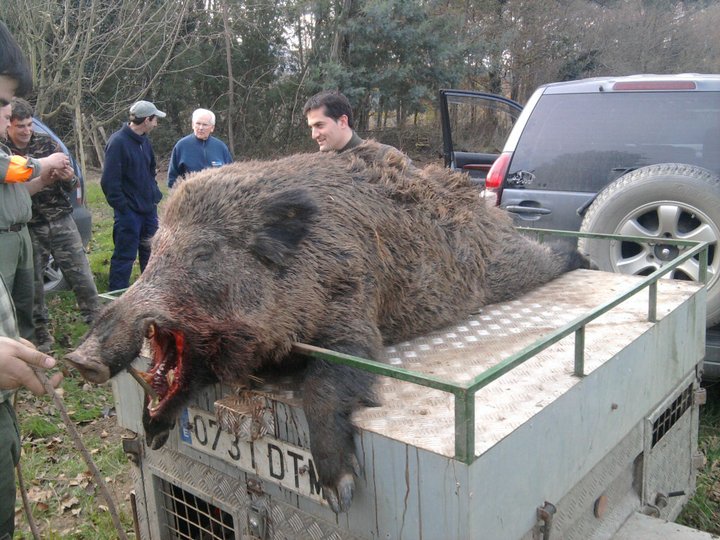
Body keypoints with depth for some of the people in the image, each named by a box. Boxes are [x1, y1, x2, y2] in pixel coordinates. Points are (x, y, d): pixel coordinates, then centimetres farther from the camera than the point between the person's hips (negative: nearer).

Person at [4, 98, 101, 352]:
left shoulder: (47, 143, 3)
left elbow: (71, 186, 7)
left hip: (61, 222, 1)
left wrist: (68, 177, -17)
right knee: (33, 285, 6)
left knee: (82, 277, 3)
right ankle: (41, 335, 20)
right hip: (28, 229, -1)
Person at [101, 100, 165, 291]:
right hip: (129, 212, -8)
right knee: (125, 256, -1)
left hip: (148, 209, 8)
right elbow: (109, 181, -18)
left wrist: (155, 195, 12)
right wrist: (122, 208, -17)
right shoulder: (118, 142, -16)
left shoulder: (144, 141, 10)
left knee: (151, 253, 17)